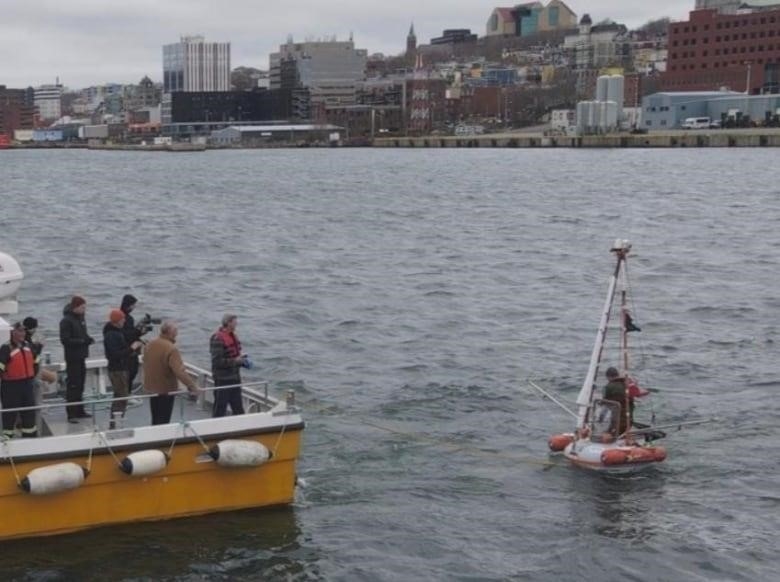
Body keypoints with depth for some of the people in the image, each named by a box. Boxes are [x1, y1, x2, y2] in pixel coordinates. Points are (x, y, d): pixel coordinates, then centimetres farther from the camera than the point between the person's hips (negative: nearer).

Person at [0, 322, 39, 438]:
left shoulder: (28, 346, 7)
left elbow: (34, 362, 21)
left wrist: (32, 375, 19)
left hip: (27, 384, 7)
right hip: (11, 386, -7)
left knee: (30, 412, 14)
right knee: (10, 414, 1)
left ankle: (30, 435, 26)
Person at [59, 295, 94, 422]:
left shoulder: (80, 318, 10)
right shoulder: (66, 321, -15)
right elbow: (65, 340, -19)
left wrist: (88, 339, 0)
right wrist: (82, 341, -23)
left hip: (81, 357, 8)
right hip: (72, 358, -8)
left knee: (80, 384, 15)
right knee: (73, 385, -7)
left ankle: (79, 411, 24)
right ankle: (71, 414, -4)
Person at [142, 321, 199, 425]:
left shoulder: (149, 345, 1)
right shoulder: (171, 349, -26)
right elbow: (179, 371, -33)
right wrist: (191, 385, -33)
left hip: (151, 387, 7)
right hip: (166, 389, -7)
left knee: (155, 420, 19)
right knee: (163, 421, 2)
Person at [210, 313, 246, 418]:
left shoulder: (233, 336, 9)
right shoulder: (217, 339, -19)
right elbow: (217, 361, -23)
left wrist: (242, 360, 3)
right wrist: (235, 361, -24)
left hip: (235, 378, 9)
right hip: (222, 379, -9)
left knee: (238, 408, 16)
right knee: (220, 409, 3)